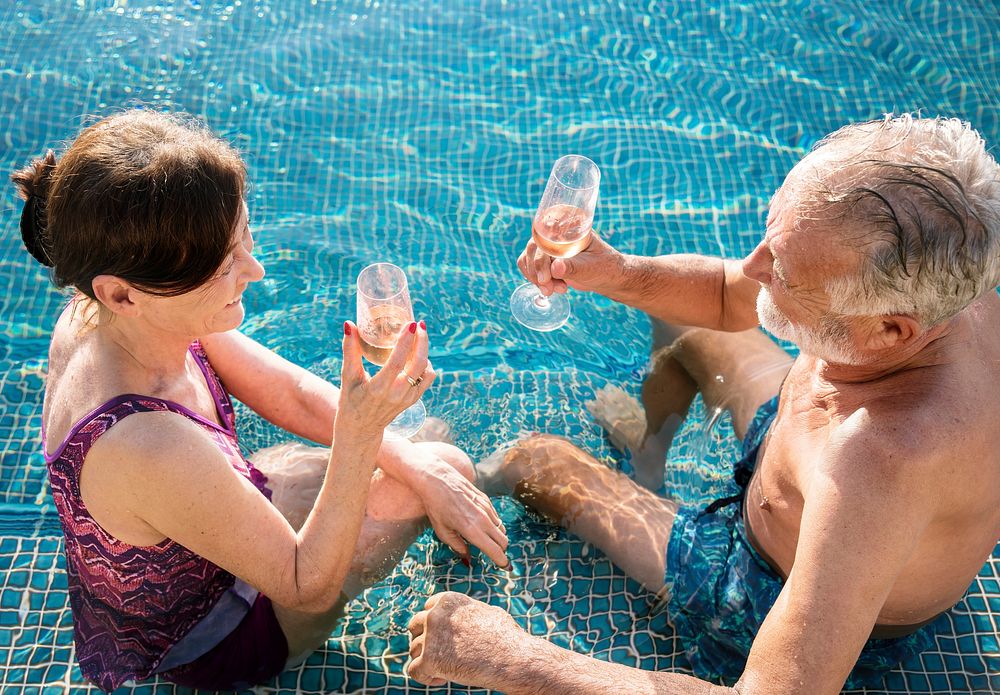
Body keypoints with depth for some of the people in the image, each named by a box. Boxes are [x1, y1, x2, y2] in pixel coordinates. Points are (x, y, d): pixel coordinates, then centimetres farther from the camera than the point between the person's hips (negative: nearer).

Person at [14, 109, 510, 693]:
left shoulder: (104, 314, -19)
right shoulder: (147, 447, -45)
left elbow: (289, 392, -8)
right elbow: (308, 588, -30)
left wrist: (416, 467, -13)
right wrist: (358, 431, -40)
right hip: (202, 638, -6)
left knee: (437, 467, 13)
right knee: (450, 463, 1)